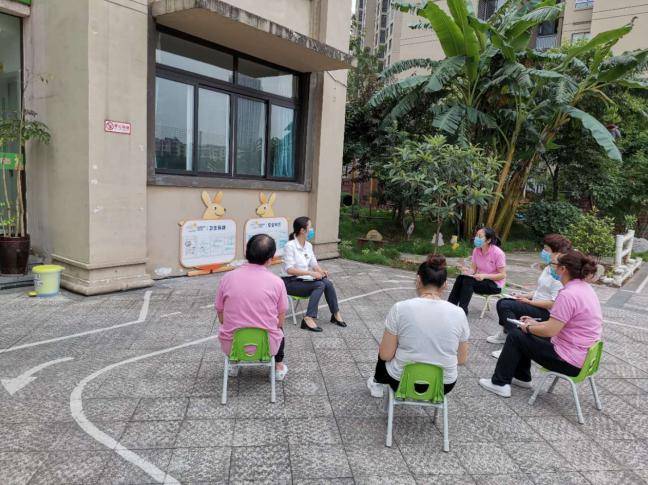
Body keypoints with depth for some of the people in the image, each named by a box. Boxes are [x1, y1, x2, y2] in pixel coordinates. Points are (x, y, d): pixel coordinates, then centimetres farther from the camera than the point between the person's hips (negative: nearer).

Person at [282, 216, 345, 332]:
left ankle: (335, 314, -7)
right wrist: (310, 273, -29)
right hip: (292, 282, -6)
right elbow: (289, 269, -22)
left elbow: (314, 263, 11)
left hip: (304, 280, 7)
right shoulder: (290, 246, -16)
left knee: (328, 283, -18)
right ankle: (309, 319, -28)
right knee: (320, 285, -27)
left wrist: (321, 271, -12)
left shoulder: (309, 245, 8)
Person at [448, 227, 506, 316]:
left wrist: (484, 276, -27)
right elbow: (473, 269, 2)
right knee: (460, 278, -21)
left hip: (494, 284, -6)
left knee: (468, 281, -28)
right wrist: (467, 270, -21)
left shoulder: (498, 253, -20)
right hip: (480, 279, 6)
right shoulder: (476, 250, -3)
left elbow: (503, 275, -15)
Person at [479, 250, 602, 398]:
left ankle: (500, 383, 13)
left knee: (515, 336, 1)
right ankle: (522, 377, 33)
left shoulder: (568, 294, -26)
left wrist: (528, 328, -6)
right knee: (523, 332, 19)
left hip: (570, 362, -9)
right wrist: (536, 324, 14)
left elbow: (550, 331, -25)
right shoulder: (585, 287, 6)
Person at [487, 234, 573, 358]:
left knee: (505, 306, -21)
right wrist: (525, 295, 6)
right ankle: (504, 334, 19)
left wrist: (529, 302, -16)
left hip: (546, 312, -10)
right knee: (502, 302, 7)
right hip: (536, 305, 10)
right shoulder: (549, 268, 9)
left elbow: (553, 303, -25)